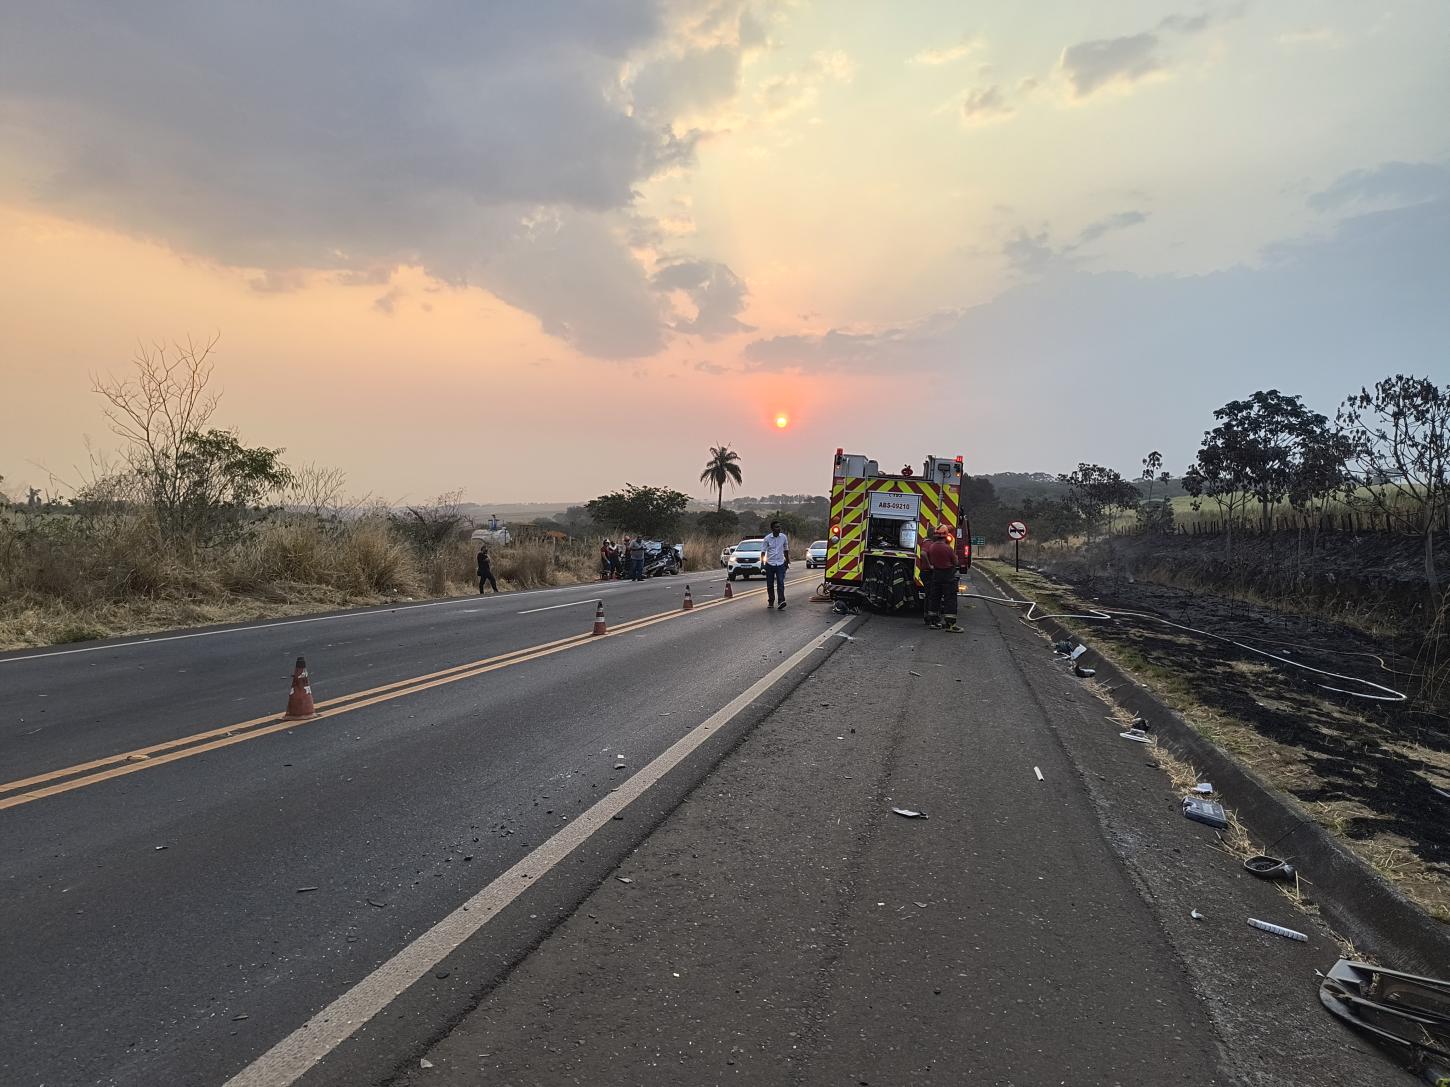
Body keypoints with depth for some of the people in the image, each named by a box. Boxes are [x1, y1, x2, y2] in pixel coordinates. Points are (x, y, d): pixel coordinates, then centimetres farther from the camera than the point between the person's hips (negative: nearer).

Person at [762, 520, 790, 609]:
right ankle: (771, 602, 17)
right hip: (770, 564, 0)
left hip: (780, 564, 0)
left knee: (780, 583, -12)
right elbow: (763, 551, 1)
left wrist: (787, 561, 17)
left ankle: (781, 601, -19)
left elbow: (786, 550, 14)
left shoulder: (784, 537, 2)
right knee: (770, 584, 6)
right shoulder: (767, 538, -4)